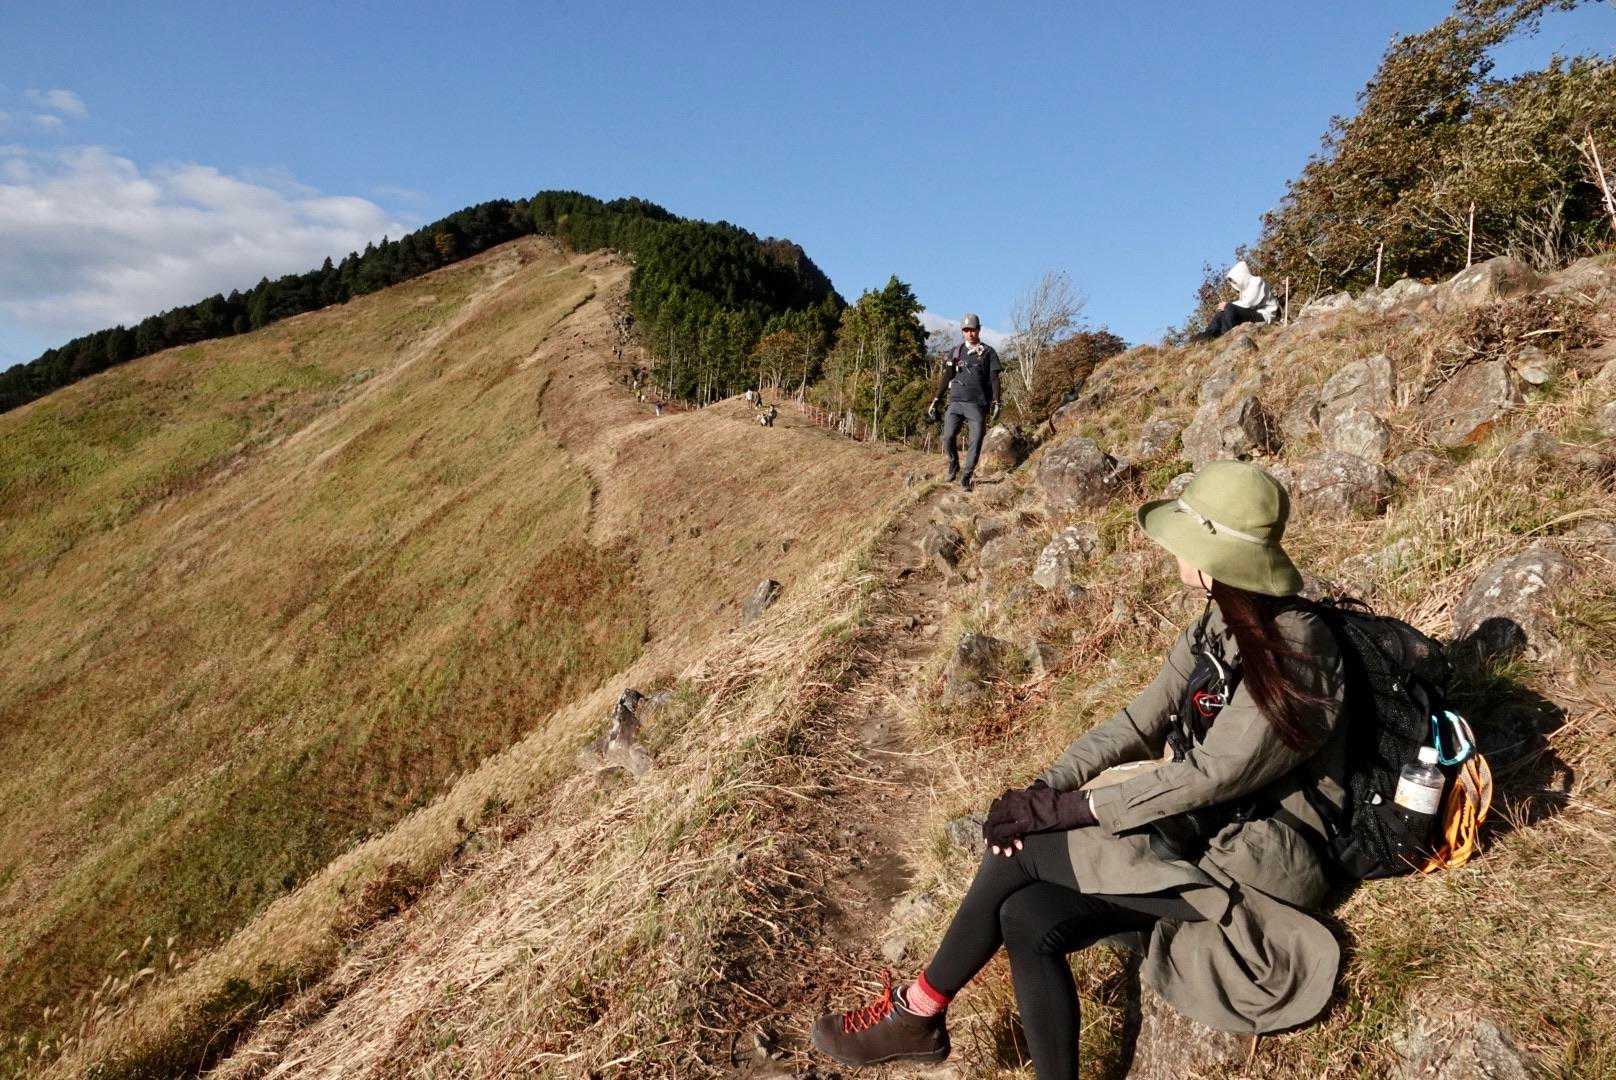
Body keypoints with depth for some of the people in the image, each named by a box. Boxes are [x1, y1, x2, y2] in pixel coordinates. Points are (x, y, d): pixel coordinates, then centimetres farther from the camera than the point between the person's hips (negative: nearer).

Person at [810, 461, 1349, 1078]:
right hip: (1200, 829, 7)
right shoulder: (1217, 625, 6)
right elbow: (1140, 721, 4)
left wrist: (1065, 809, -23)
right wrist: (1047, 786, -10)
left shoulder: (1292, 645, -20)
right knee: (1026, 918, -16)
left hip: (1256, 859, -7)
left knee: (1023, 851, -18)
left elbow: (1213, 774, -24)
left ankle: (918, 1015, 1)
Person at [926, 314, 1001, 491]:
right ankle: (953, 466, 16)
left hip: (977, 404, -1)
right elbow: (946, 378, 13)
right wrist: (936, 401, 6)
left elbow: (994, 379, 4)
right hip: (956, 402, 1)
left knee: (975, 442, -4)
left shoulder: (988, 353, 8)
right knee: (948, 437, -11)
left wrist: (996, 403, -7)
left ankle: (966, 477, 7)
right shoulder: (956, 351, 14)